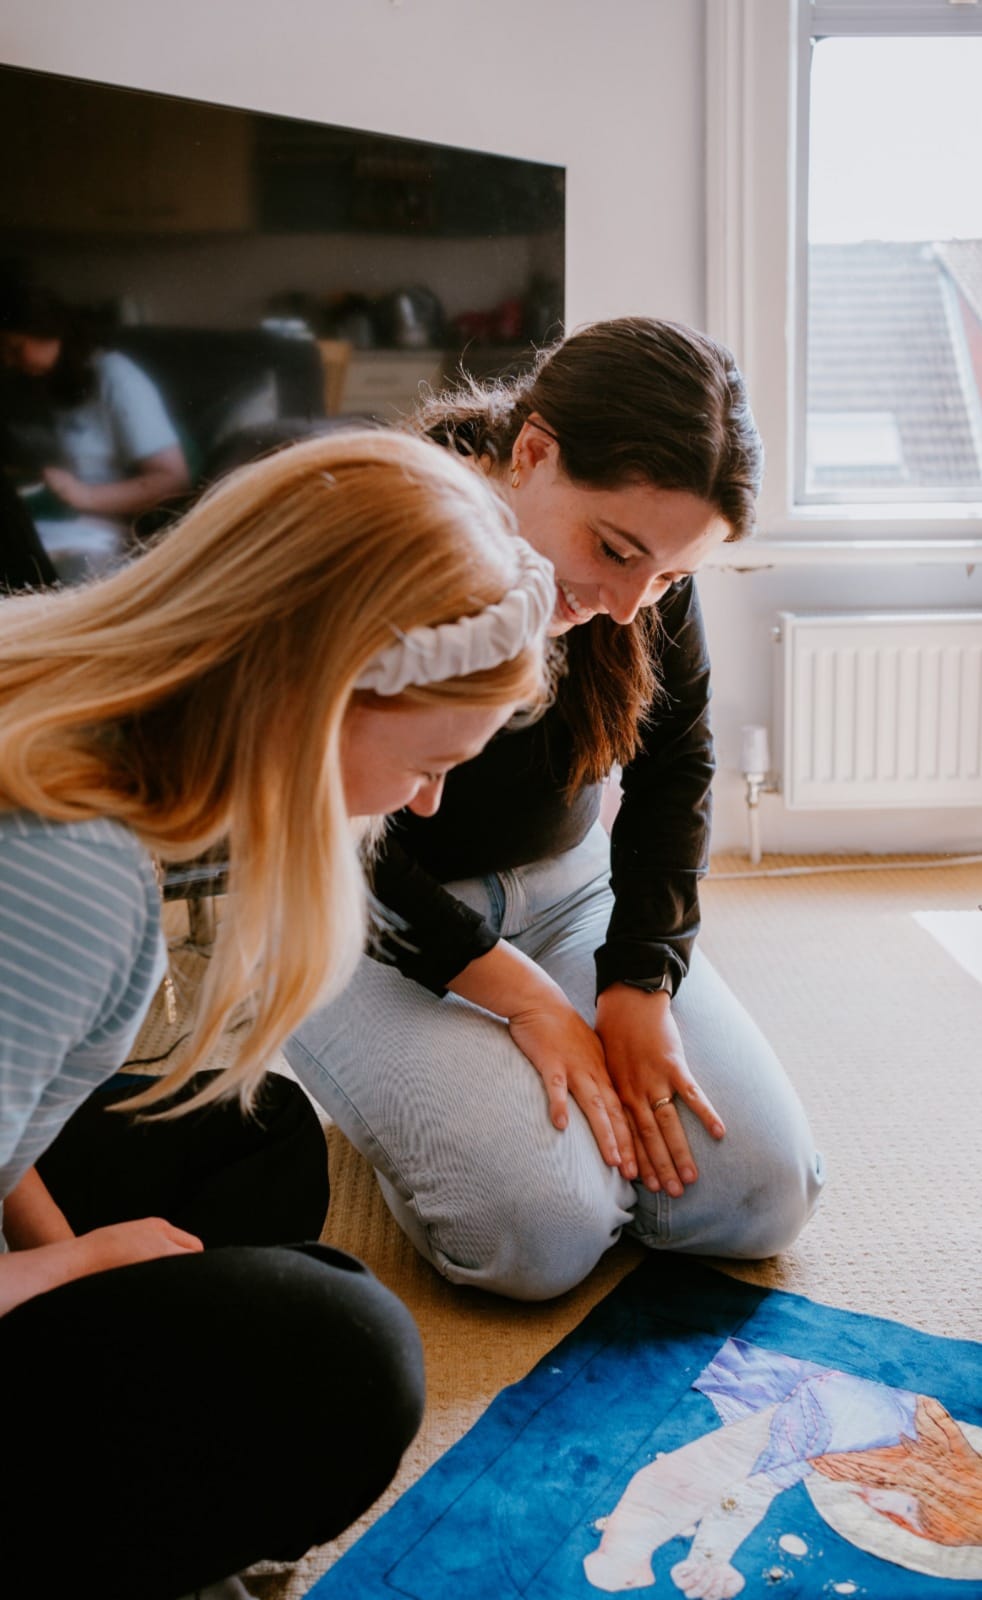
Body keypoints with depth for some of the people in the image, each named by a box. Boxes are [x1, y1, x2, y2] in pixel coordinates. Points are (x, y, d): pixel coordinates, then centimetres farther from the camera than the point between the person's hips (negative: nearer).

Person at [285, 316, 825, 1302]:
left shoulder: (647, 573, -10)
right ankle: (396, 1082, 7)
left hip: (564, 888, 5)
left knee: (762, 1199, -8)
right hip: (372, 923, -4)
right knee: (542, 1230, -24)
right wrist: (530, 997, -21)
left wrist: (641, 984, -10)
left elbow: (676, 769, 1)